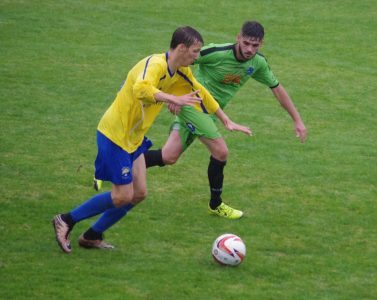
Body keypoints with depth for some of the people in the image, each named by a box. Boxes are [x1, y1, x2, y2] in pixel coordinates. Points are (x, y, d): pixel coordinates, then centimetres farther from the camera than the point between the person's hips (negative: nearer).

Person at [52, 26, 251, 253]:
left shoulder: (180, 72, 5)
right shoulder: (155, 64, -24)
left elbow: (200, 93, 21)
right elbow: (140, 89, -45)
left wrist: (227, 121, 23)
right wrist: (174, 99, -52)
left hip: (133, 139, 9)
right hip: (114, 134, -9)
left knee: (139, 194, 7)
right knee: (123, 196, -8)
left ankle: (92, 237, 17)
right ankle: (66, 221, 6)